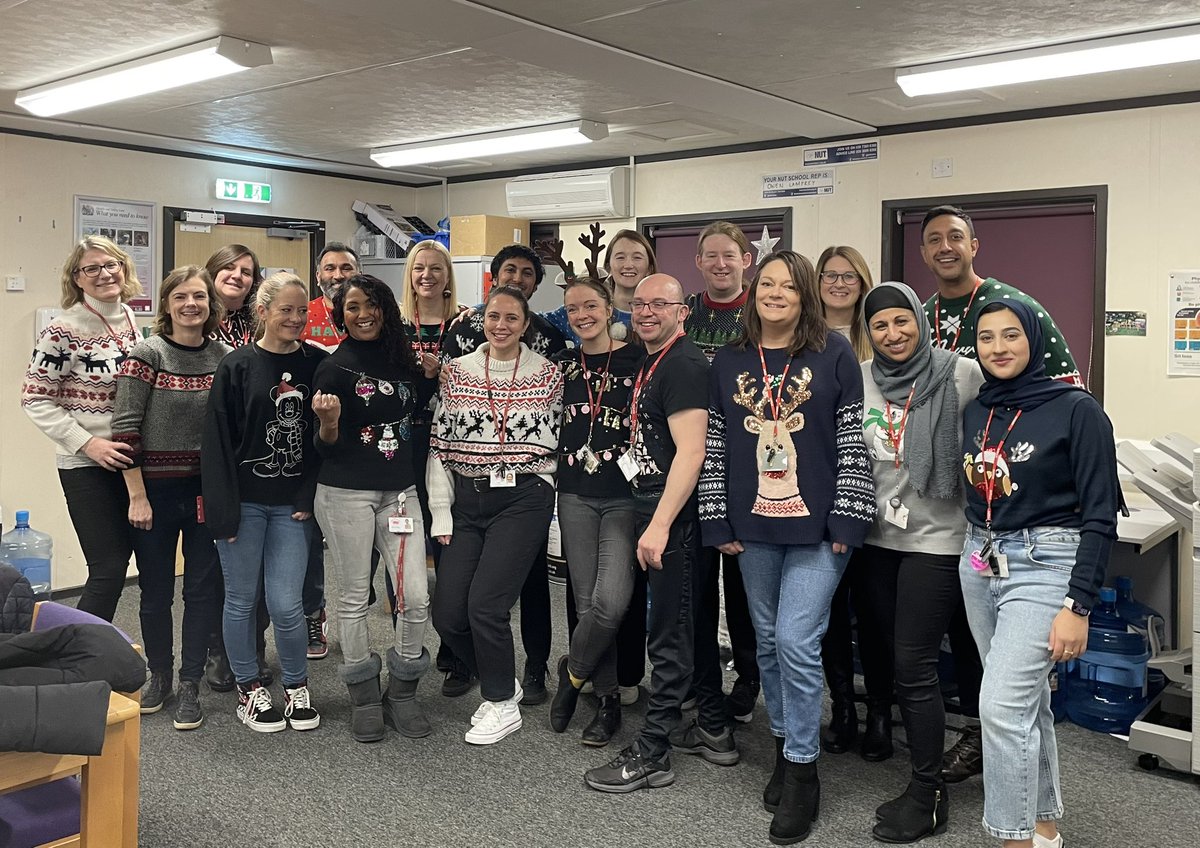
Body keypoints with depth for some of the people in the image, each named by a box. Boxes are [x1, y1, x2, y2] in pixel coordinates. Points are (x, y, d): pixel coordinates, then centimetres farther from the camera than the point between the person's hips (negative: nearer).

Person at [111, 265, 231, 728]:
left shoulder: (224, 357, 1)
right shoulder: (146, 354, -8)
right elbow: (125, 429, -10)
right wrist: (137, 496, -12)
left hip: (207, 489, 2)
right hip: (156, 489, -2)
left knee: (202, 587, 7)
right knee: (155, 588, 11)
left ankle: (190, 686, 19)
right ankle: (159, 675, 31)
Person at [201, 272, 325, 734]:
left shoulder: (317, 363, 3)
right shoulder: (237, 366, -4)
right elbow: (217, 440, -6)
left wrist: (310, 497, -2)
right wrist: (223, 511, -10)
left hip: (291, 505, 1)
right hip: (245, 502, -1)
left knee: (286, 605, -1)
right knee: (242, 600, 8)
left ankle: (297, 687, 21)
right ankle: (249, 689, 26)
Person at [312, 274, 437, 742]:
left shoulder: (402, 358, 10)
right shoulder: (334, 367, -4)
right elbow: (327, 445, -4)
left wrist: (434, 376, 8)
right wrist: (329, 422, -25)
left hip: (400, 490, 4)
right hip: (346, 493, -4)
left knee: (416, 598, -2)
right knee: (354, 597, 5)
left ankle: (402, 693, 17)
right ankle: (364, 698, 20)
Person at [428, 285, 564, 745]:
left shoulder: (548, 374, 2)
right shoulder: (457, 371, 6)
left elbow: (558, 442, 6)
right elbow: (440, 444, 6)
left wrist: (542, 495, -1)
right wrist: (441, 512, 2)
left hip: (524, 499, -3)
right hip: (468, 500, 4)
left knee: (484, 604, -14)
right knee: (447, 612, -2)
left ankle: (502, 706, 8)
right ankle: (502, 684, 24)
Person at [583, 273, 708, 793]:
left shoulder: (683, 365, -14)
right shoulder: (651, 363, 17)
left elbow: (691, 451, -21)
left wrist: (659, 524, -23)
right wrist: (651, 519, 18)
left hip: (672, 514, -10)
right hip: (653, 507, 10)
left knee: (668, 633, -2)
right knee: (686, 626, 17)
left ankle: (652, 753, 6)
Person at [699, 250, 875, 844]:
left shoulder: (834, 355, -3)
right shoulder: (728, 362, 7)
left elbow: (852, 442, -4)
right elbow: (715, 448, 7)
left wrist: (846, 520, -8)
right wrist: (719, 523, 3)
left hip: (817, 527, -4)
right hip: (753, 527, 4)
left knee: (796, 643, -8)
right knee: (768, 642, 12)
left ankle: (802, 772, 8)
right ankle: (785, 748, 30)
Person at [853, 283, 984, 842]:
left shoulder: (962, 375, -9)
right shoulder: (859, 380, 4)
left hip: (936, 538, -5)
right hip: (877, 537, 5)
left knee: (913, 665, -4)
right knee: (892, 657, 12)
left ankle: (929, 795, 10)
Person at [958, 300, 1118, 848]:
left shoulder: (1077, 411, -10)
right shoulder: (975, 411, 7)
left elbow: (1100, 516, -12)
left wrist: (1078, 606, -16)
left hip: (1042, 568, -6)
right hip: (979, 564, 6)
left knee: (1002, 706, -14)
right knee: (1027, 700, 17)